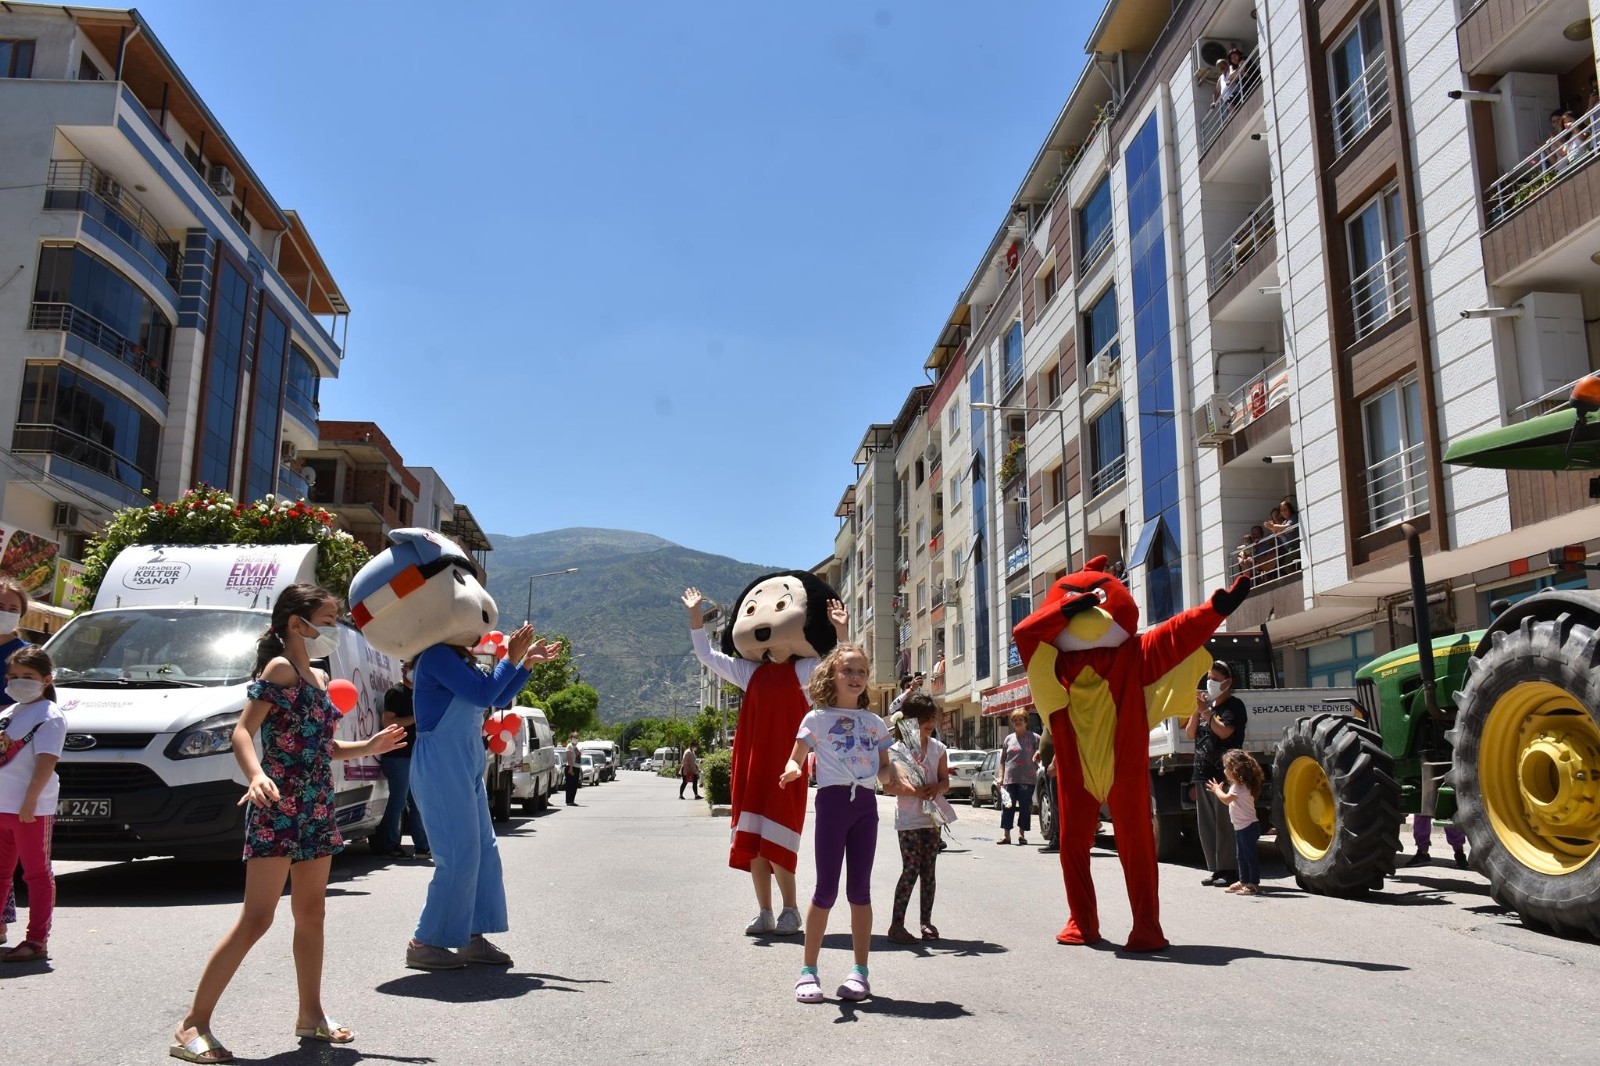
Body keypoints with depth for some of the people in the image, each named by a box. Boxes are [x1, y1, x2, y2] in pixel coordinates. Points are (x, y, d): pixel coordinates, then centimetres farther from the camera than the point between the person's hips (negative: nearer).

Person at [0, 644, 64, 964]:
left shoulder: (49, 716, -10)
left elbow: (47, 760, -19)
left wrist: (30, 800, -24)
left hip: (31, 809, -8)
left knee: (37, 873, -2)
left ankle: (37, 941, 0)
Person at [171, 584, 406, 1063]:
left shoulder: (319, 678, 15)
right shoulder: (279, 668, -9)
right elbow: (242, 731, -19)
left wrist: (367, 748, 9)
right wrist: (256, 777, -35)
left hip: (317, 810, 8)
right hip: (277, 809, -8)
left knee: (311, 914, 14)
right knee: (256, 919, -9)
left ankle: (310, 1015, 25)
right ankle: (193, 1025, 0)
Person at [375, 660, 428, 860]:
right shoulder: (395, 692, -8)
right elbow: (388, 722, -17)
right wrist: (415, 718, -19)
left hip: (414, 755, 8)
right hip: (398, 756, -8)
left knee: (417, 802, 10)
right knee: (398, 801, -3)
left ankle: (422, 846, 15)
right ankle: (390, 845, 8)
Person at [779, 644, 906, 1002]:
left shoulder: (874, 722, 14)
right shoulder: (817, 718, 3)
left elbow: (884, 766, 16)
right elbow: (796, 759, 0)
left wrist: (893, 780, -7)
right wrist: (791, 770, -23)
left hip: (865, 802, 4)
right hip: (833, 799, -3)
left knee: (860, 888, 7)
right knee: (826, 888, -3)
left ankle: (860, 970, 15)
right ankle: (808, 970, 7)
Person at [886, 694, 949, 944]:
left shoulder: (938, 748, 8)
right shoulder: (899, 748, -5)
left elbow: (945, 782, 7)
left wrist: (936, 788, -16)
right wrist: (913, 791, -24)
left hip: (932, 817, 5)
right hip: (908, 818, -4)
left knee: (928, 870, 9)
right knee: (911, 869, -9)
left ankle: (926, 921, 18)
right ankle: (897, 924, -3)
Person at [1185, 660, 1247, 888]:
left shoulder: (1234, 705, -2)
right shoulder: (1207, 703, 18)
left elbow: (1224, 731, -17)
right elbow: (1190, 734, 12)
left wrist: (1206, 711, -11)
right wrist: (1197, 711, 0)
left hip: (1224, 774, -7)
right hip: (1203, 773, 7)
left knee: (1225, 824, -7)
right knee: (1206, 824, 8)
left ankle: (1229, 869, -3)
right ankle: (1216, 868, 13)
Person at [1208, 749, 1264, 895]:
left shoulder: (1239, 785, -18)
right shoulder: (1239, 784, 14)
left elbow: (1227, 799, -26)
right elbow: (1230, 799, 18)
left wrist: (1217, 790, -11)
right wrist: (1219, 791, 12)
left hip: (1247, 826, -11)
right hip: (1241, 827, 11)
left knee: (1250, 855, -7)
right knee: (1242, 855, 16)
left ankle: (1254, 884, -4)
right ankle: (1244, 881, 24)